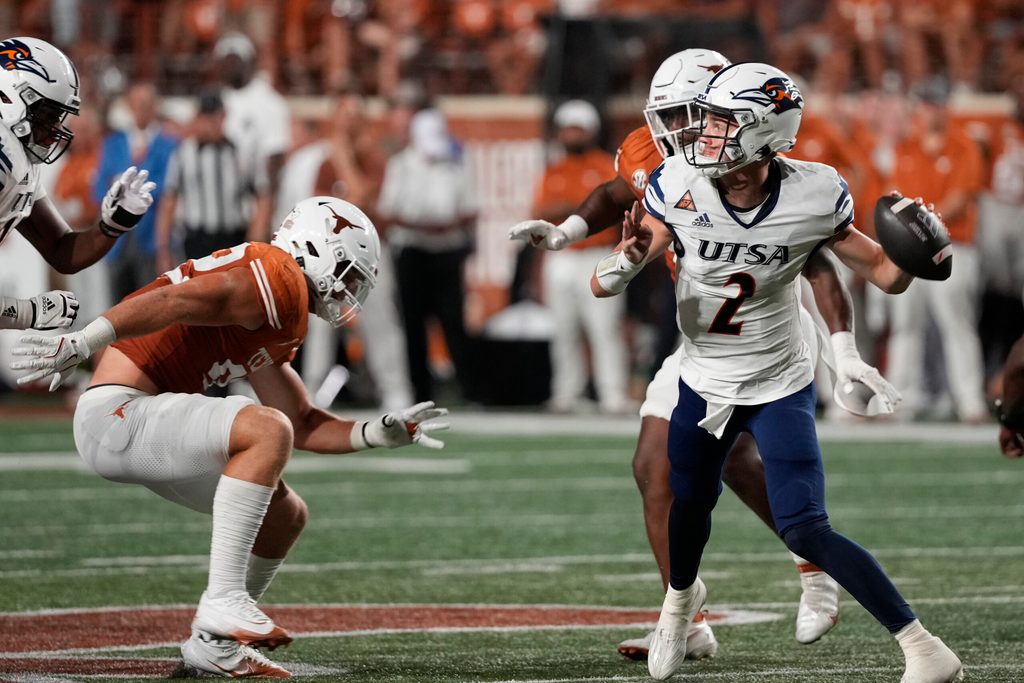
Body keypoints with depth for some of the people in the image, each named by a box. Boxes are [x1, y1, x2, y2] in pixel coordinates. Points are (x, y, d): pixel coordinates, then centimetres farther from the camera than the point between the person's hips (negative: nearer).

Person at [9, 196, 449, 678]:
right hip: (118, 415, -10)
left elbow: (303, 427, 24)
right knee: (267, 430, -28)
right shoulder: (280, 281, -11)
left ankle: (213, 645, 22)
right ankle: (223, 600, -26)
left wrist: (381, 434, 14)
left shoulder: (279, 330, 20)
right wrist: (82, 343, -30)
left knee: (285, 515, 14)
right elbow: (181, 300, -24)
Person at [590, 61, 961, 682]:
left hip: (780, 388, -3)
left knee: (804, 530, -14)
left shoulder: (813, 197, -20)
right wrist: (627, 263, -38)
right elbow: (602, 286, -15)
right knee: (691, 502, 21)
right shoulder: (679, 187, -19)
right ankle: (682, 597, 56)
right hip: (702, 383, 3)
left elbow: (886, 276, -8)